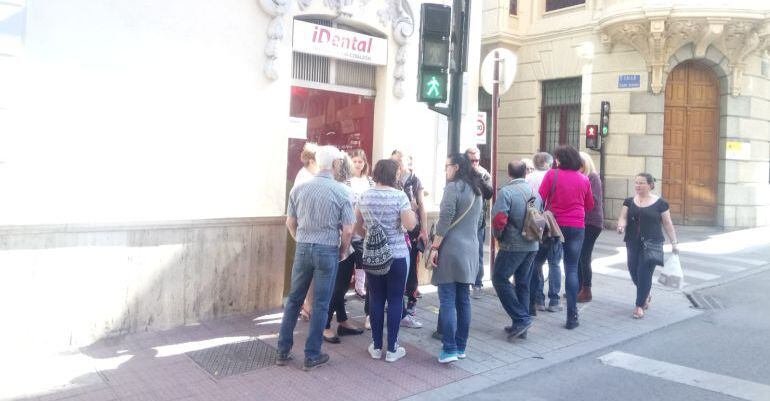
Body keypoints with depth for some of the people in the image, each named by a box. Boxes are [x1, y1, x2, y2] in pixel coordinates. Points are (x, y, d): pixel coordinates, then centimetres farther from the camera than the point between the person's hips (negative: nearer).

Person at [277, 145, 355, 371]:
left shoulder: (299, 189, 0)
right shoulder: (341, 191, -9)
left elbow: (290, 223, 6)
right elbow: (348, 230, -9)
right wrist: (342, 252, 6)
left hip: (302, 249, 3)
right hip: (327, 251, -3)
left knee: (294, 299, 15)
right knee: (320, 304, 7)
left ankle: (283, 351, 23)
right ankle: (312, 356, 15)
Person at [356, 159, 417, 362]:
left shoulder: (364, 196, 3)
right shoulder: (399, 196, -11)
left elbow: (358, 227, 9)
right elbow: (410, 225, -17)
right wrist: (412, 211, 2)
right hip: (397, 255, -4)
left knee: (376, 299, 11)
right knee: (395, 300, 5)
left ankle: (376, 346, 18)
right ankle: (392, 349, 11)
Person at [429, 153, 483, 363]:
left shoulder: (453, 187, -9)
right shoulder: (476, 190, 16)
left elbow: (445, 219, -16)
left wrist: (435, 247, -13)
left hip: (451, 250, -8)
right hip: (471, 250, 8)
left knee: (447, 301, -4)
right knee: (463, 300, 11)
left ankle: (449, 349, -5)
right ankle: (461, 347, 17)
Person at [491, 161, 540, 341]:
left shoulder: (506, 192, -12)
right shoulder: (535, 191, 8)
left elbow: (499, 219, -20)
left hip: (513, 245, -7)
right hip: (532, 245, 7)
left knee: (500, 279, 3)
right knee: (523, 283, 14)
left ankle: (521, 318, -4)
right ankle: (521, 326, 19)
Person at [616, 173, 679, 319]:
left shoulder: (660, 203, 1)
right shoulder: (629, 202, 8)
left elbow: (667, 224, 4)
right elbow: (623, 218, 1)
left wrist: (674, 243, 3)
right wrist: (621, 226, -21)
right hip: (633, 243, 3)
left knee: (645, 273, -6)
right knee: (634, 271, 4)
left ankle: (639, 305, 7)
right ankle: (646, 296, 34)